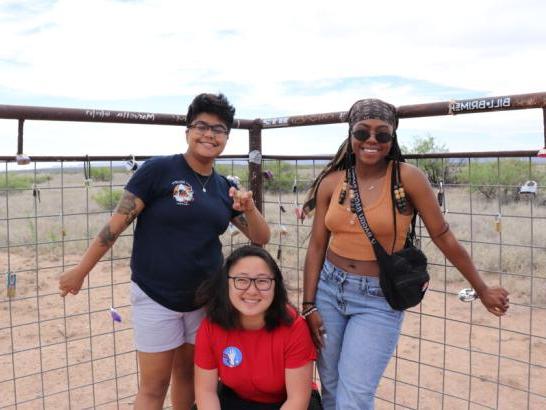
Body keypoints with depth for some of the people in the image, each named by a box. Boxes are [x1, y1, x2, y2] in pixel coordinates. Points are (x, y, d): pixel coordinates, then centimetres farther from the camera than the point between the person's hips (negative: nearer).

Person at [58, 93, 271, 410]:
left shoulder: (225, 188, 3)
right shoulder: (159, 170, -12)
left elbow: (261, 238, 3)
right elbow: (118, 223, -10)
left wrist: (249, 208, -16)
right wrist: (81, 270, -6)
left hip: (205, 299, 5)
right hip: (156, 297, -4)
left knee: (188, 373, 19)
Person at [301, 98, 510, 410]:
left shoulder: (408, 177, -11)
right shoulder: (331, 182, -1)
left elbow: (443, 237, -5)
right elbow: (317, 246, 2)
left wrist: (483, 290, 3)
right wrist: (309, 305, 0)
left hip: (379, 300, -3)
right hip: (328, 289, 4)